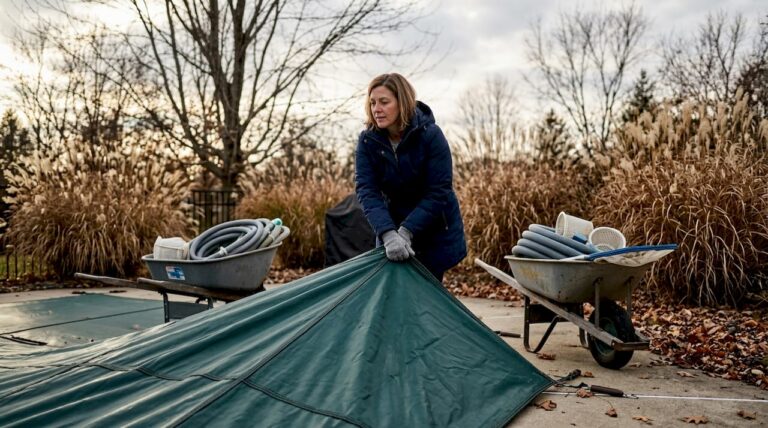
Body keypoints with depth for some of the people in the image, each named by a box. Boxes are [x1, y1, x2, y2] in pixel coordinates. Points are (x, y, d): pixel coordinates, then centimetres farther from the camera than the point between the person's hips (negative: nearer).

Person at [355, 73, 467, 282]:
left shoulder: (431, 135, -19)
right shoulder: (368, 141, -11)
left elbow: (438, 192, -20)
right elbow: (367, 191, -19)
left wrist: (406, 231, -28)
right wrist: (388, 234, -34)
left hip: (435, 232, -3)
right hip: (393, 225, 3)